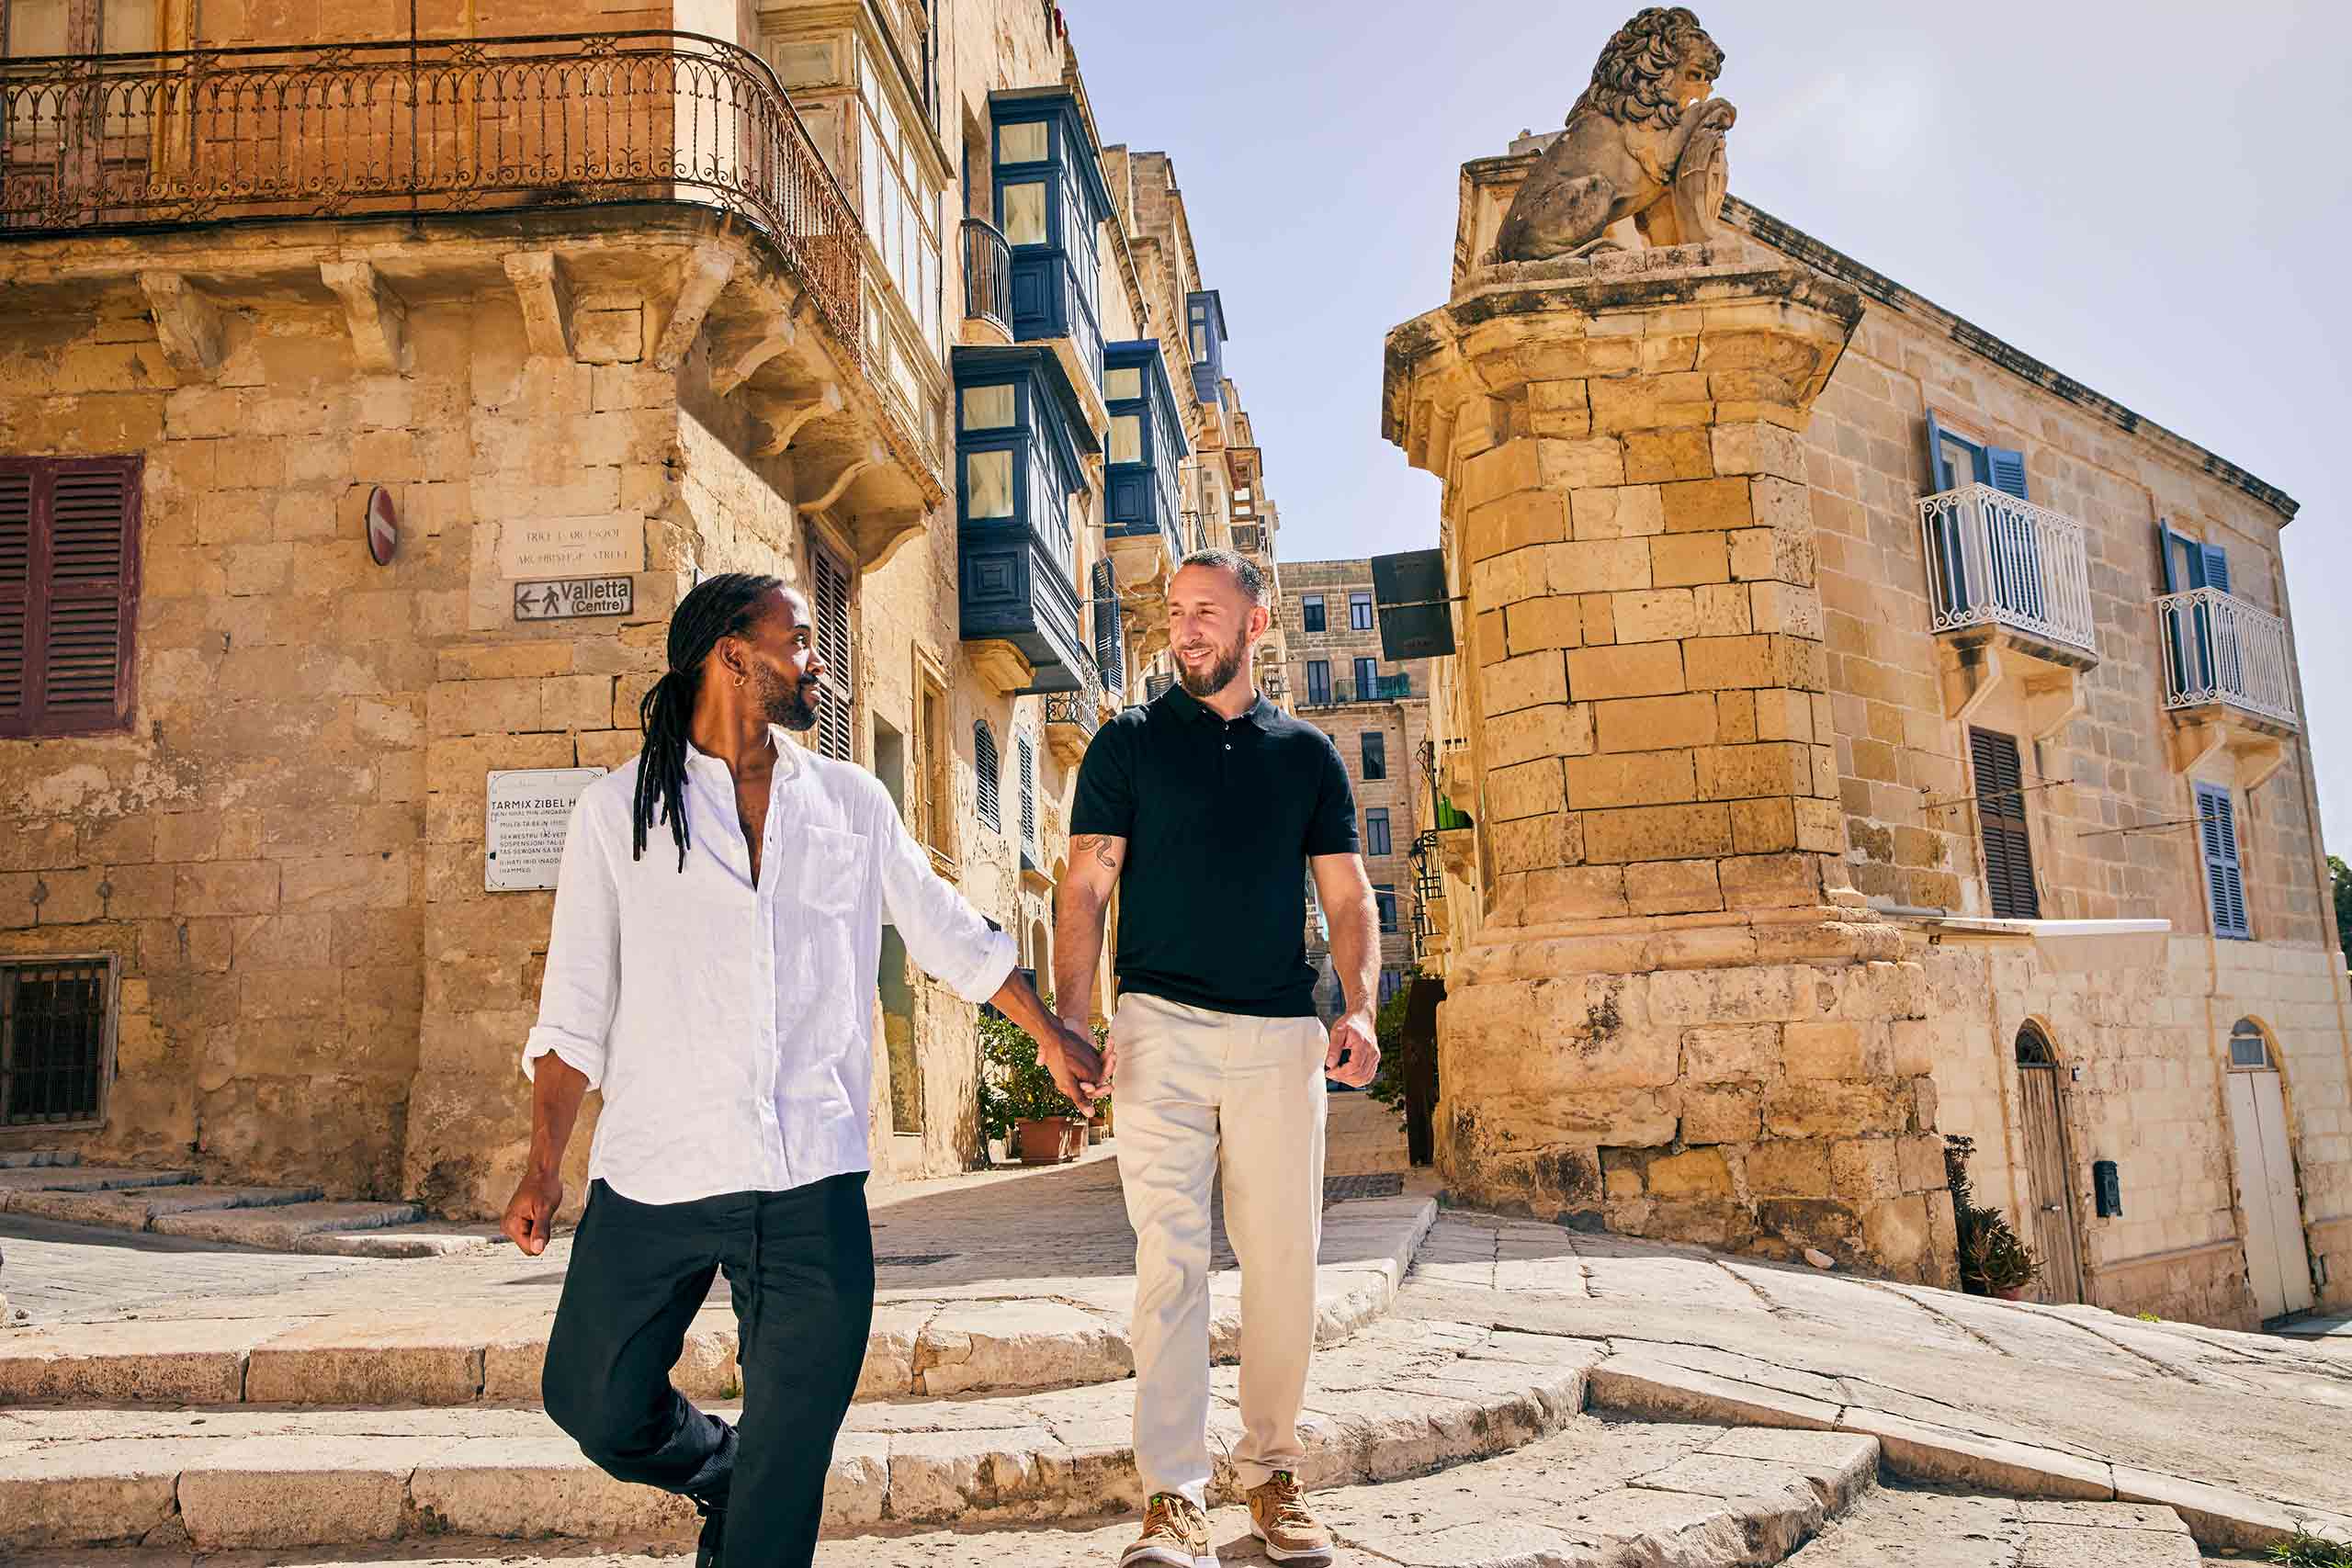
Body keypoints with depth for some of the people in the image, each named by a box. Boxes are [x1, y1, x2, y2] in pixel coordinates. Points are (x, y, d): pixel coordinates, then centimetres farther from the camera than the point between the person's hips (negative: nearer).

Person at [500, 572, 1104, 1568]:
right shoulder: (617, 811, 4)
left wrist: (1050, 1034, 23)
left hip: (812, 1185, 1)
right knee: (596, 1406, 6)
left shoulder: (853, 802, 10)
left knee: (793, 1446, 2)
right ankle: (720, 1476, 37)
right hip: (654, 1179, -1)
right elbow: (576, 1008, 4)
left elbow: (947, 932, 20)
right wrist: (544, 1167, 0)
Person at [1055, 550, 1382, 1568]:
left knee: (1282, 1264, 5)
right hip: (1161, 1027, -2)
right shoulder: (1128, 742, 8)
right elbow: (1087, 888, 2)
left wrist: (1359, 1008, -5)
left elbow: (1346, 896, 11)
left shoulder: (1307, 753, 13)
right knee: (1170, 1257, -7)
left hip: (1281, 1035, 2)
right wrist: (1069, 1021, -10)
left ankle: (1270, 1473, 20)